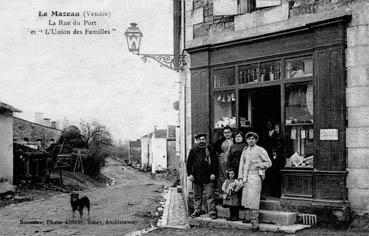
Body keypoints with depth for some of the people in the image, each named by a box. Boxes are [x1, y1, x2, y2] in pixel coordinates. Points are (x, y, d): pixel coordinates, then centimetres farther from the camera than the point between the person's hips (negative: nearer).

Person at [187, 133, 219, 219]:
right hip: (197, 177, 3)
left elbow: (215, 162, 3)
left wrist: (214, 173, -5)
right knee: (197, 196, 11)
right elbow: (189, 163, 9)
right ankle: (197, 211, 22)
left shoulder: (210, 150, 4)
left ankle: (212, 212, 2)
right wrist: (190, 174, -1)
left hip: (208, 177, -2)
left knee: (210, 196, -3)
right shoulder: (193, 151, 9)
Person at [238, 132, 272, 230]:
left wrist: (258, 165, -10)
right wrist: (240, 177, 9)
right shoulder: (245, 150, 16)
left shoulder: (260, 150, 2)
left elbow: (269, 163, 5)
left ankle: (255, 221, -9)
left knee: (253, 198, -11)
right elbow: (241, 164, 17)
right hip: (245, 177, 5)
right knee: (246, 198, 4)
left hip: (255, 176, -5)